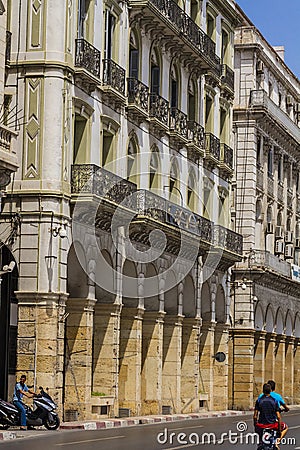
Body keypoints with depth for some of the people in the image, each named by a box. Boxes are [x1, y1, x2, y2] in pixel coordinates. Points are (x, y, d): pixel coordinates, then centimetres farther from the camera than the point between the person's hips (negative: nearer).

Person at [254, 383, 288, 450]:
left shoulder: (259, 400, -1)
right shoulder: (274, 401, -3)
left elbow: (255, 416, -3)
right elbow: (278, 417, -6)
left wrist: (255, 427, 10)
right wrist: (279, 430, 2)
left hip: (261, 425, 0)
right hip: (272, 424, 0)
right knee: (285, 427, 26)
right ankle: (278, 441, 6)